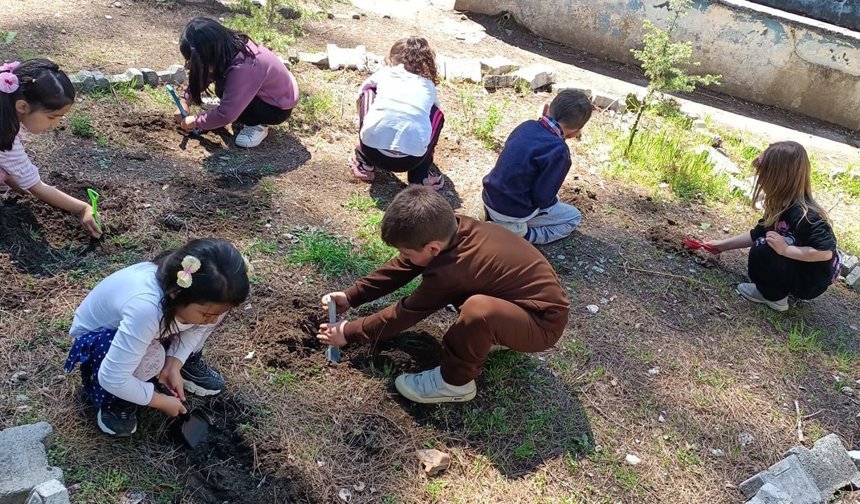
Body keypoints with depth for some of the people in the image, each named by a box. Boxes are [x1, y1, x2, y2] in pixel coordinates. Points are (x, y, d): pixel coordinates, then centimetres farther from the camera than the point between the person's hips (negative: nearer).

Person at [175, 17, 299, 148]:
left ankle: (258, 125, -4)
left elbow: (226, 115, -29)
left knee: (222, 91, -22)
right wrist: (186, 100, -4)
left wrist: (195, 122, -14)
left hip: (279, 107, -8)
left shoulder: (242, 68, -35)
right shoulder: (229, 45, -12)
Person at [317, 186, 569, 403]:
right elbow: (400, 268, 4)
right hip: (531, 291, 9)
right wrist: (351, 296, 4)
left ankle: (455, 383, -10)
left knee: (480, 310, -36)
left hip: (543, 322, -9)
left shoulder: (450, 270, -30)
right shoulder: (451, 229, -8)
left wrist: (349, 332, -5)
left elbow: (404, 314, -17)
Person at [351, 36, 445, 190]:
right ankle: (421, 175, 16)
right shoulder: (429, 85, 24)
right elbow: (434, 113, 40)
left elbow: (363, 90, 42)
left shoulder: (384, 73, 23)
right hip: (411, 159, 0)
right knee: (437, 115, 29)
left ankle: (365, 163, 24)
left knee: (368, 92, 27)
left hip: (373, 150, 0)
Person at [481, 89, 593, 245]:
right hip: (514, 212, -7)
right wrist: (553, 201, 5)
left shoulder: (526, 126, -4)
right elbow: (543, 198, -19)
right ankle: (521, 236, -5)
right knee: (574, 217, 14)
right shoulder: (558, 151, -24)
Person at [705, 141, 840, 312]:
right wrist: (724, 245, 12)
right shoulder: (782, 205, -3)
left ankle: (775, 297, -1)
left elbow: (825, 251, -34)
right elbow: (756, 235, 9)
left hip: (813, 282, -9)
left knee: (761, 252, -22)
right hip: (798, 270, 9)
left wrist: (785, 249, -31)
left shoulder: (802, 214, -30)